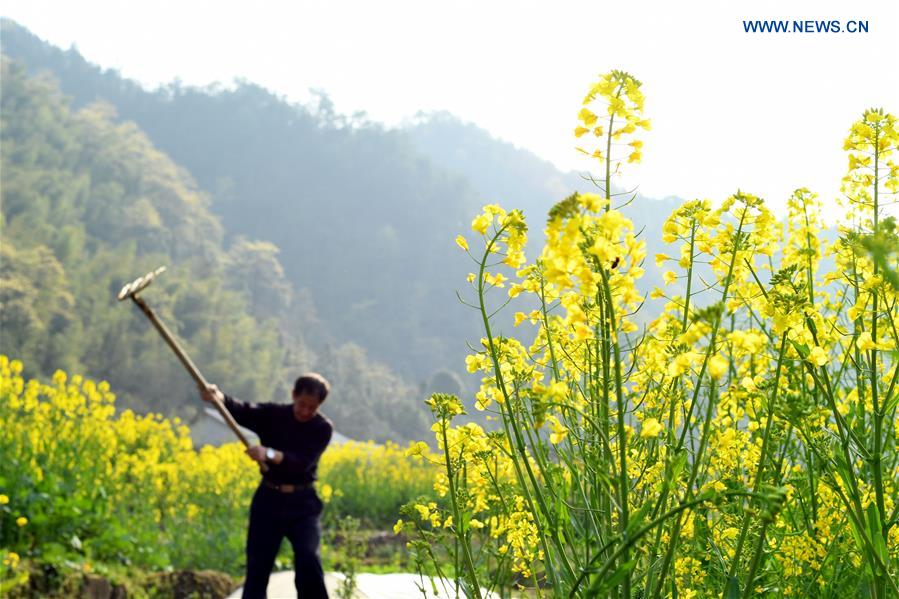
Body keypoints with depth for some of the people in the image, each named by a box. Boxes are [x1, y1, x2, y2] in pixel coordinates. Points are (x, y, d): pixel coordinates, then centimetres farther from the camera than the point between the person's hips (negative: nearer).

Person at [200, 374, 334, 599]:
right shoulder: (272, 415, 1)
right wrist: (218, 396, -38)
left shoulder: (323, 428, -4)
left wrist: (269, 454, -32)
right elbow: (241, 411, -17)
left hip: (302, 503, -2)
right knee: (257, 564, 3)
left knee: (308, 559, -17)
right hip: (269, 499, 2)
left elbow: (303, 462, -17)